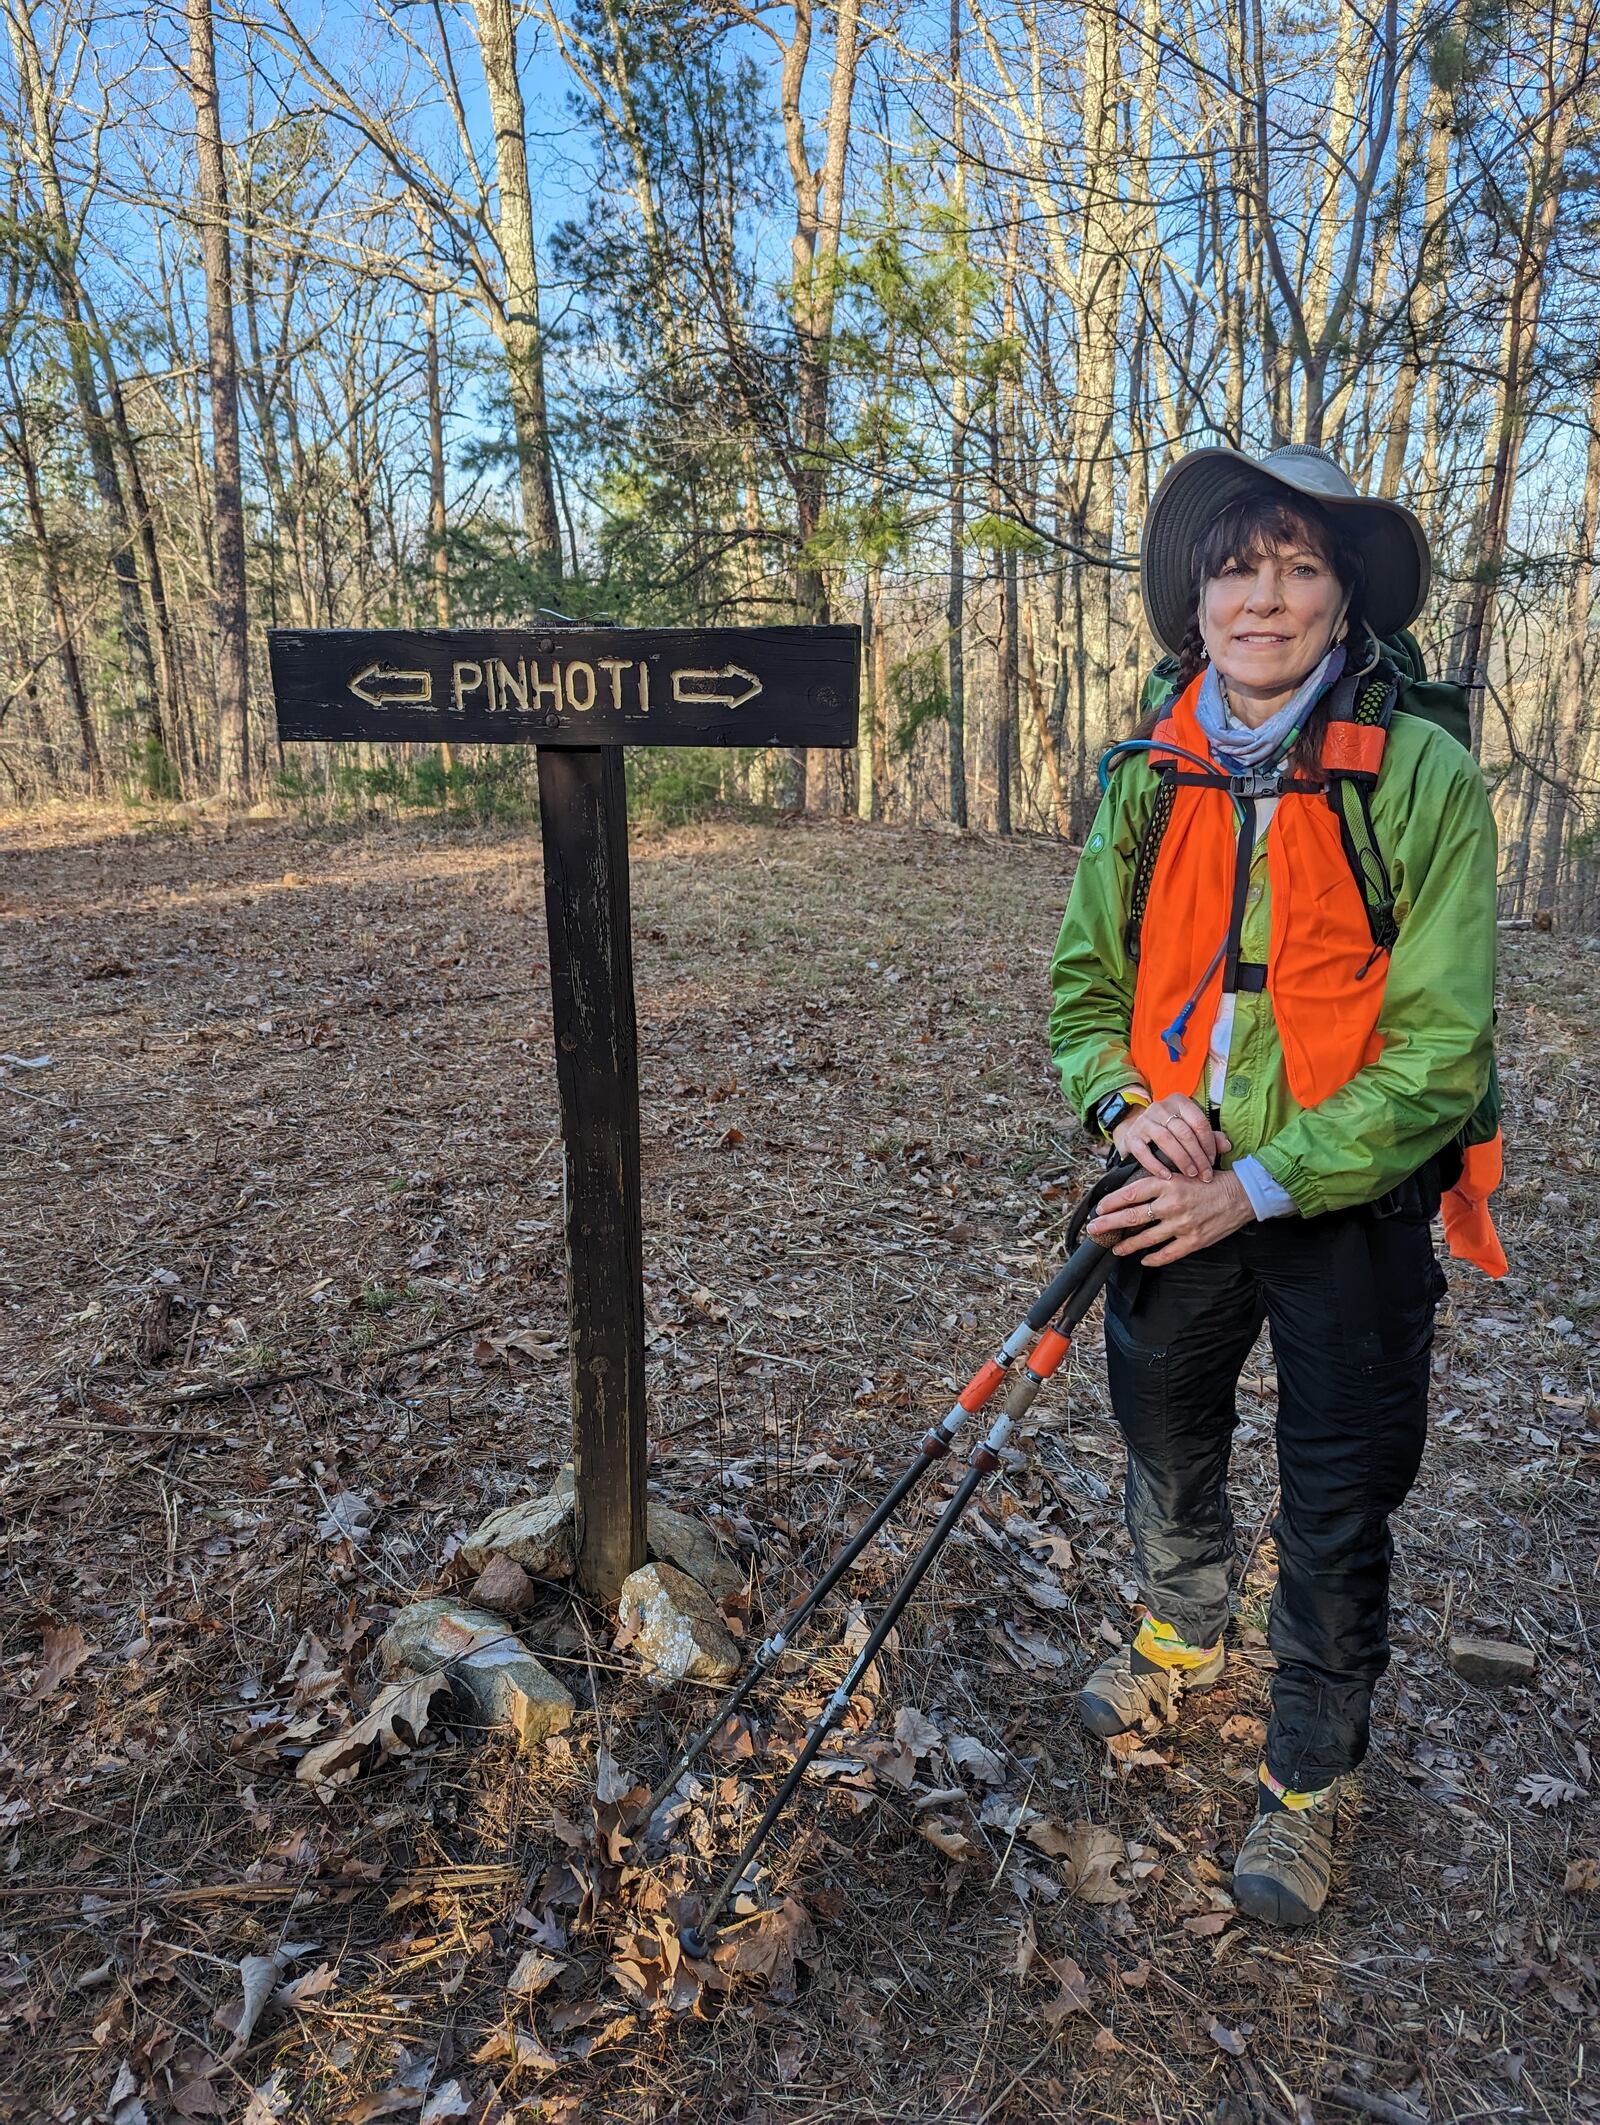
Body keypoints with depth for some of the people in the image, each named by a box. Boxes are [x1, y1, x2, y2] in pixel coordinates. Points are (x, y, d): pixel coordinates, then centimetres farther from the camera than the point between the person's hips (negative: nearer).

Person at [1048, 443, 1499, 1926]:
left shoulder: (1422, 778, -15)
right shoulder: (1152, 781, -2)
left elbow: (1436, 1055, -17)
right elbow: (1085, 984, 5)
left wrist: (1259, 1187, -21)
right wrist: (1126, 1106, -14)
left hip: (1347, 1211, -4)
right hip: (1176, 1198, 4)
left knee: (1334, 1518, 11)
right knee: (1165, 1445, 24)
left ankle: (1304, 1783, 36)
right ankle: (1181, 1642, 55)